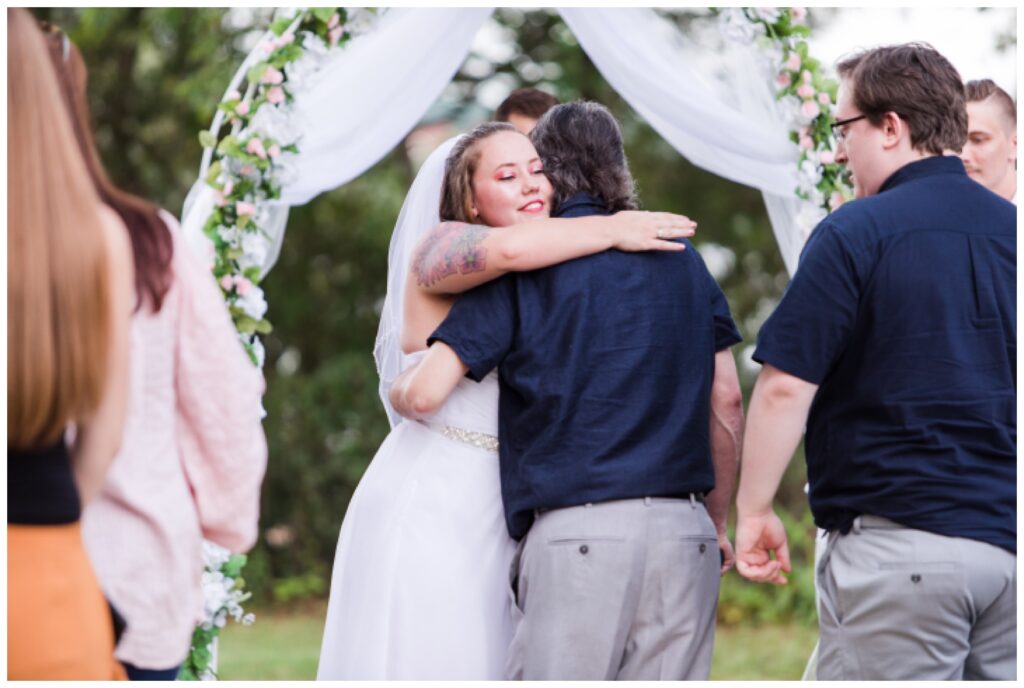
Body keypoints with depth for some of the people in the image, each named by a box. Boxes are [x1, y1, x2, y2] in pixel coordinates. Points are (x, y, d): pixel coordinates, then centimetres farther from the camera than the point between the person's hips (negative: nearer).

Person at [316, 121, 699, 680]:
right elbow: (507, 248, -29)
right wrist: (615, 231, -18)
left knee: (489, 664, 6)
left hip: (504, 518, 6)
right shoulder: (439, 248, -6)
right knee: (420, 660, -4)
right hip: (427, 507, -6)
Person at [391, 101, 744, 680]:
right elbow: (726, 402, 13)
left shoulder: (523, 268, 3)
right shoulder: (682, 262, 15)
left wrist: (397, 390, 19)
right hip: (684, 530, 4)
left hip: (578, 529, -4)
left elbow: (425, 394, -4)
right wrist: (717, 523, 22)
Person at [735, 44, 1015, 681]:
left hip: (897, 540, -6)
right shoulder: (1007, 228, 10)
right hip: (1007, 538, 6)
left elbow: (785, 387, -12)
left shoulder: (856, 232, -8)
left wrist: (754, 510, -2)